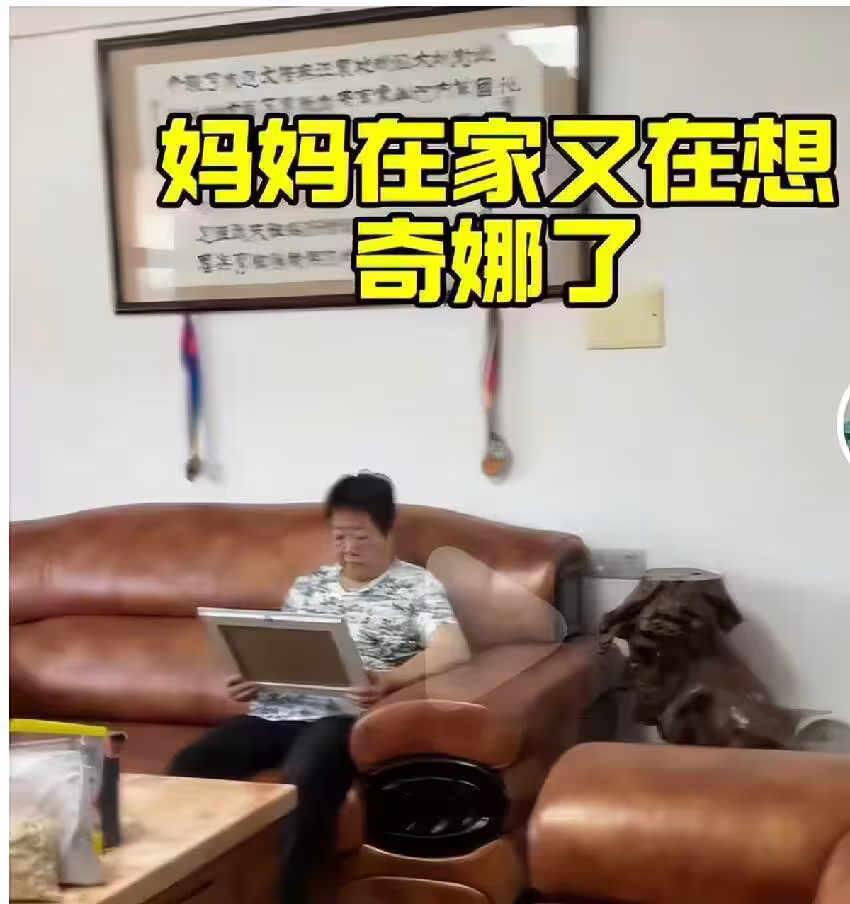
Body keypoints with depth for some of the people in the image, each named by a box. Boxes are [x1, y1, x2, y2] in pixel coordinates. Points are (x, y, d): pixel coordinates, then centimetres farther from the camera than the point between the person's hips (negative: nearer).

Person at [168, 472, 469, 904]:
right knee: (189, 766, -22)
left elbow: (454, 650, -9)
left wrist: (391, 679, -26)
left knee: (305, 780, -39)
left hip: (345, 717, -5)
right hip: (277, 712, 5)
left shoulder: (416, 585, 7)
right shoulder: (307, 586, 23)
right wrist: (250, 679, 0)